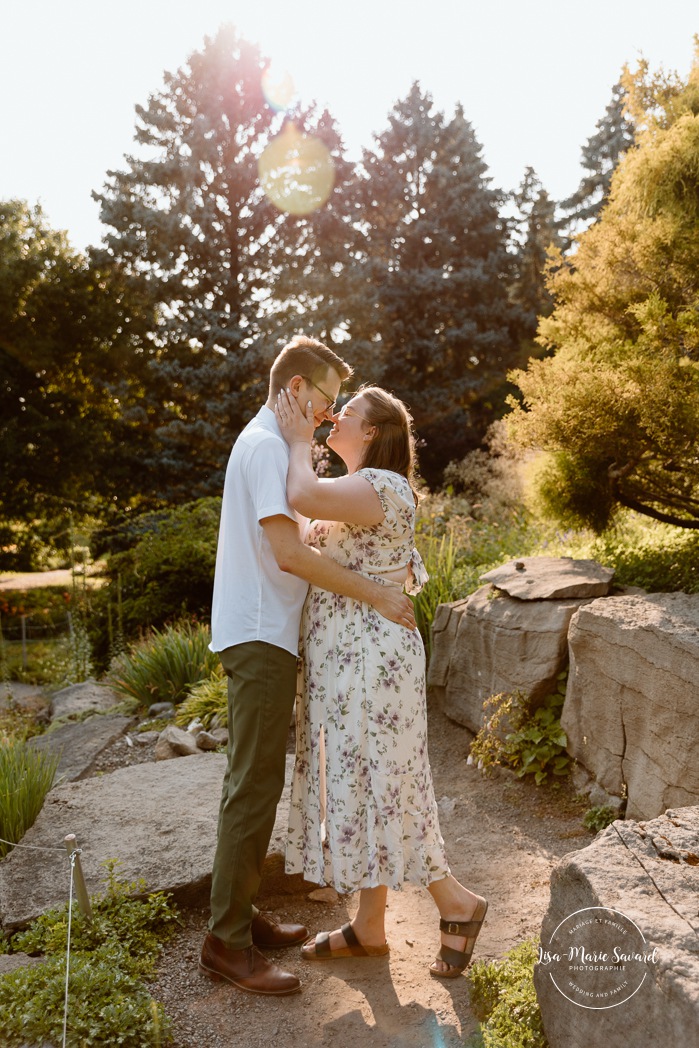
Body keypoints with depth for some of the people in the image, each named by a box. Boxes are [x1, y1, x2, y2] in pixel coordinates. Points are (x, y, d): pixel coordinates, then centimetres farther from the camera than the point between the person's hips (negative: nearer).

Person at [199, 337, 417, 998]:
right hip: (260, 634, -11)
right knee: (254, 784, -5)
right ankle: (227, 941, 6)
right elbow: (290, 553, -24)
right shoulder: (268, 446, -14)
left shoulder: (262, 442, 19)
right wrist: (377, 596, -19)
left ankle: (238, 913, 26)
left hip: (259, 634, 11)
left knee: (256, 780, 15)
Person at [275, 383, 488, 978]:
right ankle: (369, 928, 27)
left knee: (373, 785, -1)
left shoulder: (383, 486, -16)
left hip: (370, 659, -10)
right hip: (343, 661, 10)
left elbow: (304, 496, -30)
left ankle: (457, 901, 18)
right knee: (359, 785, 14)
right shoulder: (353, 491, 18)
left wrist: (299, 440, -14)